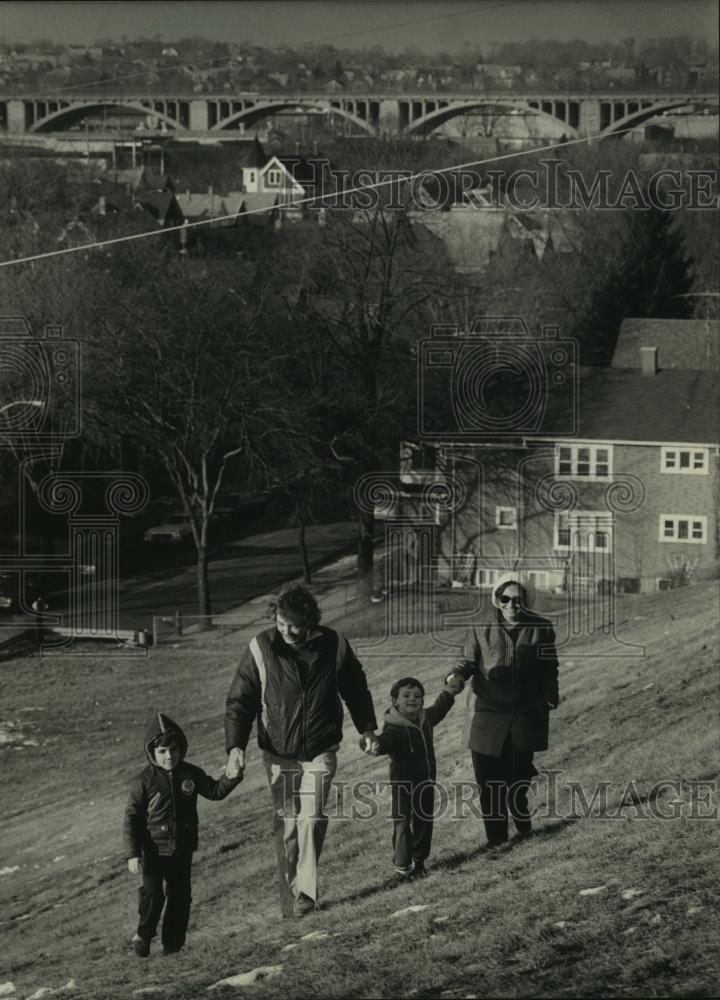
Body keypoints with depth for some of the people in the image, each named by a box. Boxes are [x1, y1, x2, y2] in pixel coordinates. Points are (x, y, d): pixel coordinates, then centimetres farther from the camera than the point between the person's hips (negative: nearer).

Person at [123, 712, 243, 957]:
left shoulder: (191, 774, 1)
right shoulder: (144, 781, -11)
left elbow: (214, 791, 12)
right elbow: (131, 818, -9)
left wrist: (231, 777, -9)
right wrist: (133, 854, -14)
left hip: (182, 850, 4)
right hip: (154, 850, -4)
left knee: (180, 896, 8)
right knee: (152, 895, -10)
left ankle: (173, 942, 20)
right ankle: (143, 936, 11)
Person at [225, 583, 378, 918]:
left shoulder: (333, 646, -7)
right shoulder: (262, 649, -11)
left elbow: (355, 688, 12)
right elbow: (239, 701, -6)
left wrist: (367, 727, 19)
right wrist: (235, 746, -16)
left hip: (320, 750, 0)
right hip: (279, 752, 0)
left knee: (311, 819, -12)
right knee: (286, 824, 1)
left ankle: (306, 893, -2)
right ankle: (291, 898, 11)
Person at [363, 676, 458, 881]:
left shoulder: (426, 719, 4)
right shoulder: (395, 728, -21)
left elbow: (439, 708, 27)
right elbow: (387, 740, -42)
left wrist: (449, 691, 37)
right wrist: (376, 746, -65)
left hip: (426, 782, 7)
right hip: (403, 783, -7)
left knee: (424, 822, 14)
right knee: (403, 823, -7)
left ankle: (419, 861, 29)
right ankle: (401, 866, -2)